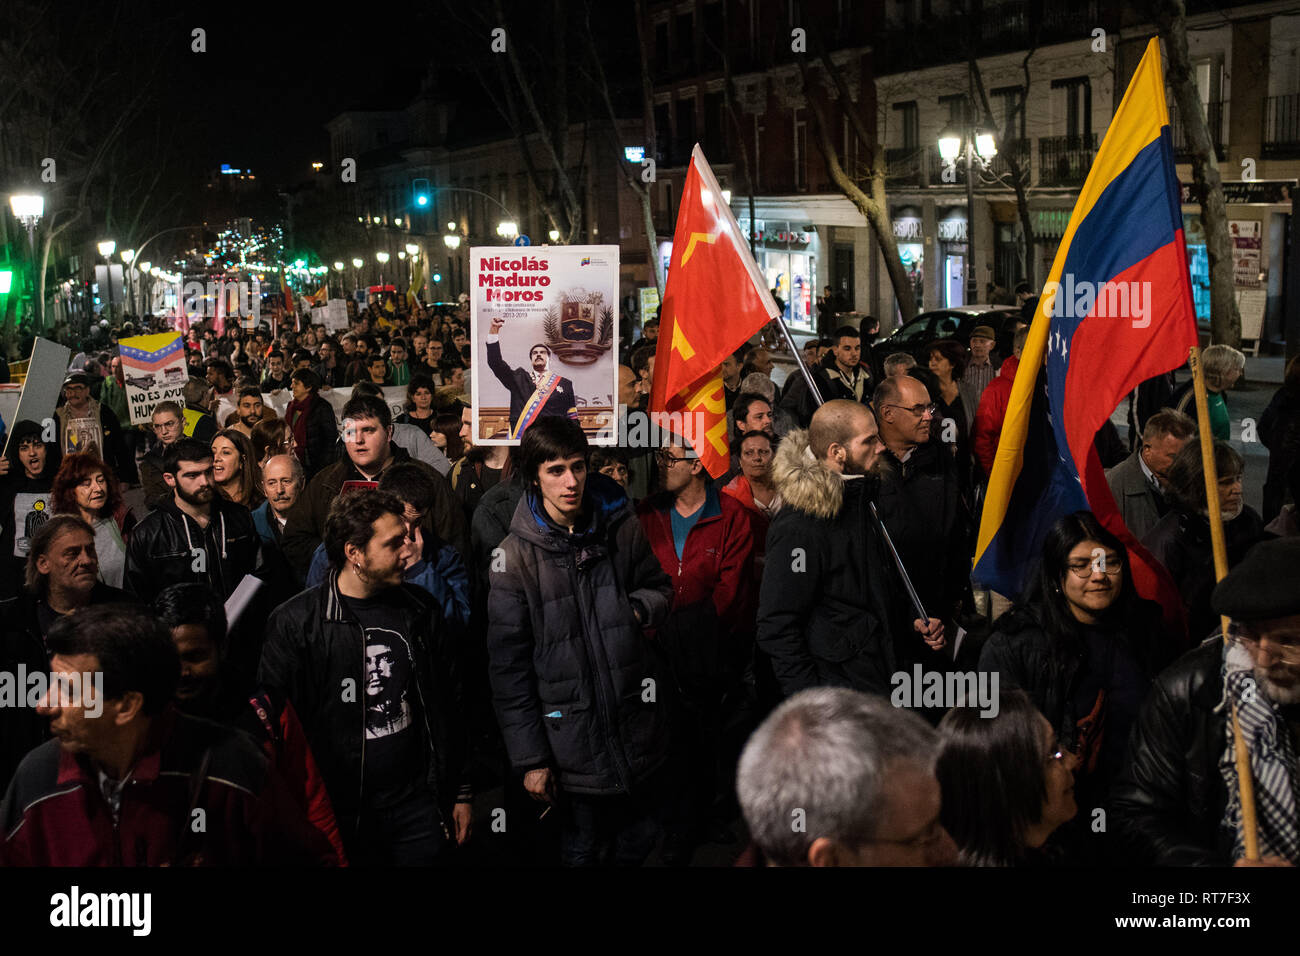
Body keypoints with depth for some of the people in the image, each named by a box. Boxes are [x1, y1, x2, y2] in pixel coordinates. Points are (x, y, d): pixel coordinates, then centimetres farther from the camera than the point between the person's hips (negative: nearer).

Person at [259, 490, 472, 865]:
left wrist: (461, 792, 11)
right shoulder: (294, 623, -9)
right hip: (338, 817, -3)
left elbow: (451, 705, 11)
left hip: (418, 809, 3)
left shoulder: (421, 610, 5)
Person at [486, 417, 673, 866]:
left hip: (639, 727, 3)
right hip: (572, 740, -3)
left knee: (640, 846, 16)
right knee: (582, 852, 11)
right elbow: (508, 665, -7)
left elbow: (660, 587, 17)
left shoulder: (621, 527, 0)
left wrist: (638, 607, -9)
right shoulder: (515, 556, -9)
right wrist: (529, 758, -8)